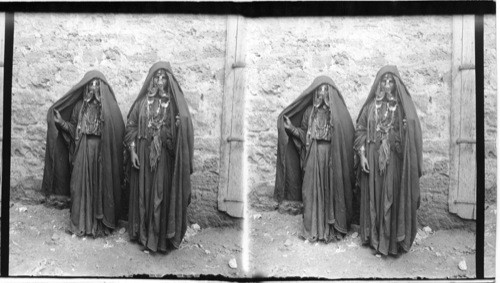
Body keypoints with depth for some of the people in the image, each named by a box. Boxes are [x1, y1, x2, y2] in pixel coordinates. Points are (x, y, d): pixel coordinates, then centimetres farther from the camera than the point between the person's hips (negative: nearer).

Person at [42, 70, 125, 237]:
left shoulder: (109, 107, -2)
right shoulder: (79, 105, 7)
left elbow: (118, 133, -6)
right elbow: (73, 129, 11)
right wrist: (61, 122, -3)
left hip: (102, 152, -2)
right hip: (82, 151, 3)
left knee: (100, 186, 2)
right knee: (81, 185, 3)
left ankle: (101, 223, 13)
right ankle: (80, 223, 14)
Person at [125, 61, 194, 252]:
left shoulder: (174, 102, -1)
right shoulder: (142, 102, 4)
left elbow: (184, 129, -3)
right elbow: (131, 126, 5)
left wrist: (180, 124, -26)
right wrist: (132, 151, -3)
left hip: (165, 156, -2)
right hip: (143, 154, 2)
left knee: (164, 193, 1)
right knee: (144, 192, 8)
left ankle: (162, 236, 12)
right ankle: (143, 233, 22)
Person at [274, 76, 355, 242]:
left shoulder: (339, 112, 0)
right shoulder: (309, 111, 8)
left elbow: (347, 138, -4)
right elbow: (304, 134, 11)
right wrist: (291, 128, -2)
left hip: (332, 158, -2)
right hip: (313, 157, 2)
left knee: (331, 190, 1)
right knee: (312, 191, 3)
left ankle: (332, 228, 12)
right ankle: (313, 228, 13)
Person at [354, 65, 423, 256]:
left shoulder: (403, 106, 0)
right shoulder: (370, 106, 6)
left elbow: (411, 134, -4)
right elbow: (361, 130, 5)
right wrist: (362, 155, -4)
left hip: (395, 160, -2)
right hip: (373, 159, 2)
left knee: (394, 197, 2)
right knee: (374, 196, 8)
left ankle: (394, 239, 12)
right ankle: (374, 237, 19)